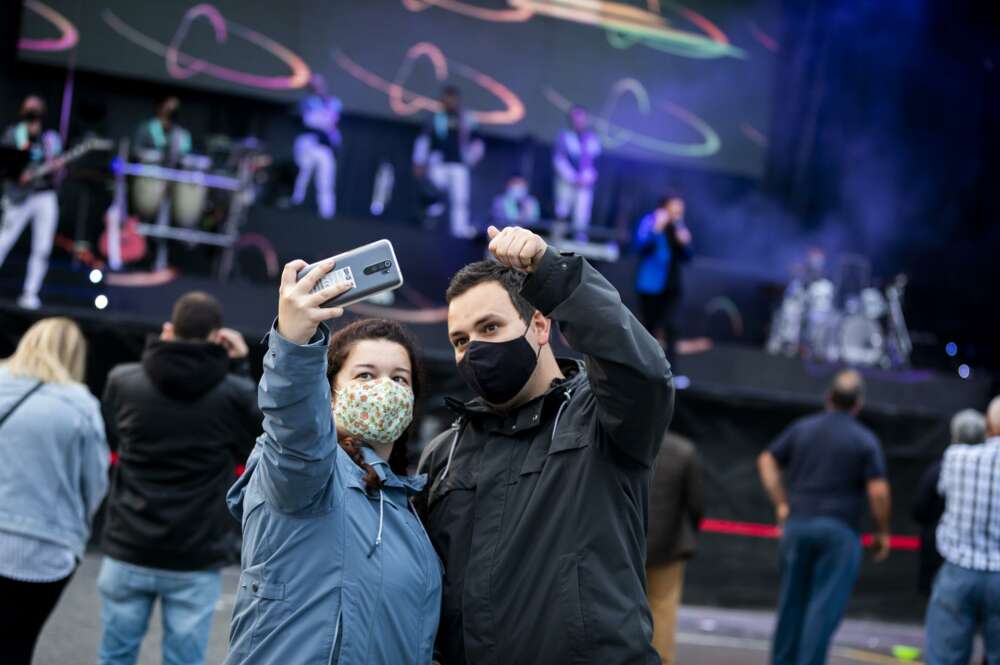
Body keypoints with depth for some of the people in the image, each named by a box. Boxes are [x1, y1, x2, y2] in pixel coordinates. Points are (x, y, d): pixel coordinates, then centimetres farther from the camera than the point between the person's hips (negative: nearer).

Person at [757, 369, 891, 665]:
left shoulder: (802, 428, 7)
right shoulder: (865, 440, -4)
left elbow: (767, 461, 6)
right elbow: (878, 490, -10)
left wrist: (781, 504, 9)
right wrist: (882, 532, 2)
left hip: (797, 523, 4)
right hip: (839, 530, -4)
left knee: (792, 601, 14)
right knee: (825, 607, -3)